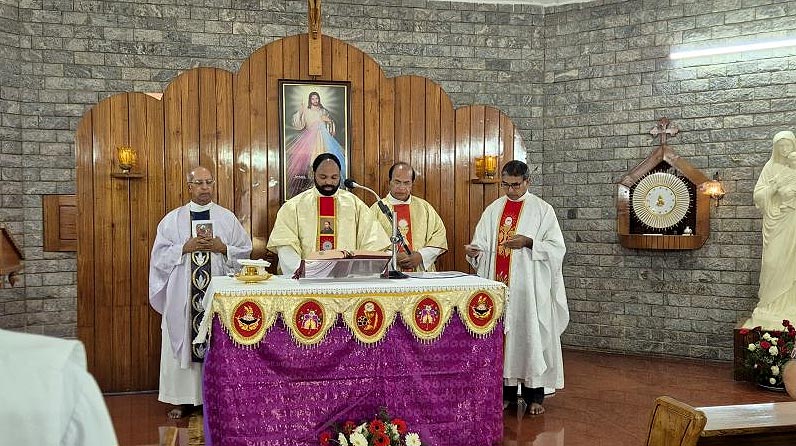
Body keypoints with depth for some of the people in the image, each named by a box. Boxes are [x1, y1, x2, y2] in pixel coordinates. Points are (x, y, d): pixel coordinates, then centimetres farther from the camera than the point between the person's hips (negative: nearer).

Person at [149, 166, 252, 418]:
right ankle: (183, 399, 12)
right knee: (182, 343, 2)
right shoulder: (172, 219, 8)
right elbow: (160, 255, 3)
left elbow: (245, 251, 6)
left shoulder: (227, 218, 8)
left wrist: (223, 248, -10)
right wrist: (185, 248, -11)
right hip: (183, 294, 0)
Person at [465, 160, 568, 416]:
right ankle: (506, 392, 16)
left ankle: (534, 395, 9)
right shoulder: (493, 210, 11)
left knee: (530, 335, -1)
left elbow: (557, 248, -3)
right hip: (499, 285, 4)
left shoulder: (542, 210, 1)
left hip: (530, 288, -3)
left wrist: (528, 242, -17)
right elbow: (482, 245, 10)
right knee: (502, 335, 6)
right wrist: (474, 251, -12)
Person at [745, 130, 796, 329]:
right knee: (772, 262, -7)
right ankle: (771, 305, 1)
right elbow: (757, 196, 4)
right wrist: (775, 186, -10)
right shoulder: (770, 168, 8)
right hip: (775, 221, -1)